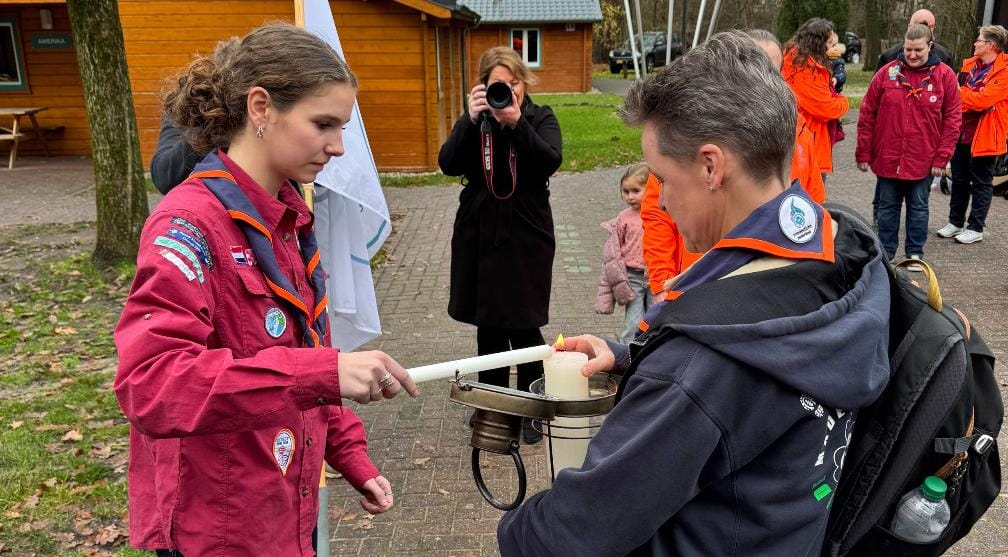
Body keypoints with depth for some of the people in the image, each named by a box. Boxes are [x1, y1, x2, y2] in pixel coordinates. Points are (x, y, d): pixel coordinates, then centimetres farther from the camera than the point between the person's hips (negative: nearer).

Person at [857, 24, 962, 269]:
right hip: (887, 158, 1)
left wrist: (942, 158, -7)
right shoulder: (887, 73, -3)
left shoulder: (945, 75, -4)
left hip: (924, 161, -1)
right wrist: (863, 153, -1)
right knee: (887, 207, 11)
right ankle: (886, 252, 24)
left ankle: (915, 253, 24)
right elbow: (867, 114, 0)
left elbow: (953, 118, -3)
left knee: (918, 208, 11)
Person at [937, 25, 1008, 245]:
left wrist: (957, 93, -11)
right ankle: (955, 222, 26)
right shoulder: (969, 64, 9)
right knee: (959, 180, 15)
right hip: (961, 133, 7)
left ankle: (975, 228, 12)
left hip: (983, 136, -7)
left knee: (981, 183, 4)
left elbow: (982, 100, -23)